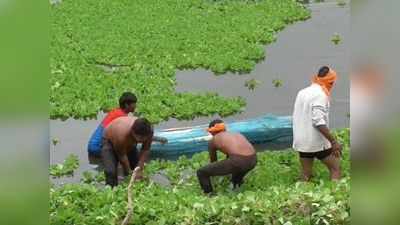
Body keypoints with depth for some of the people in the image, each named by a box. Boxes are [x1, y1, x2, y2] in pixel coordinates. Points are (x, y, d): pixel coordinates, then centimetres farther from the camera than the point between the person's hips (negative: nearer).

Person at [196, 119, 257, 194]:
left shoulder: (212, 140, 22)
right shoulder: (237, 135, 35)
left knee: (201, 173, 10)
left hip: (237, 161, -6)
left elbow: (213, 161, 38)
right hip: (253, 160, 6)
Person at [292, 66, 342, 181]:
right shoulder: (320, 94, -15)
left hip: (301, 142, 7)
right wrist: (333, 141, -24)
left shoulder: (302, 92, 11)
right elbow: (319, 122, -24)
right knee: (335, 168, 6)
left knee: (306, 175, 13)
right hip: (317, 142, -7)